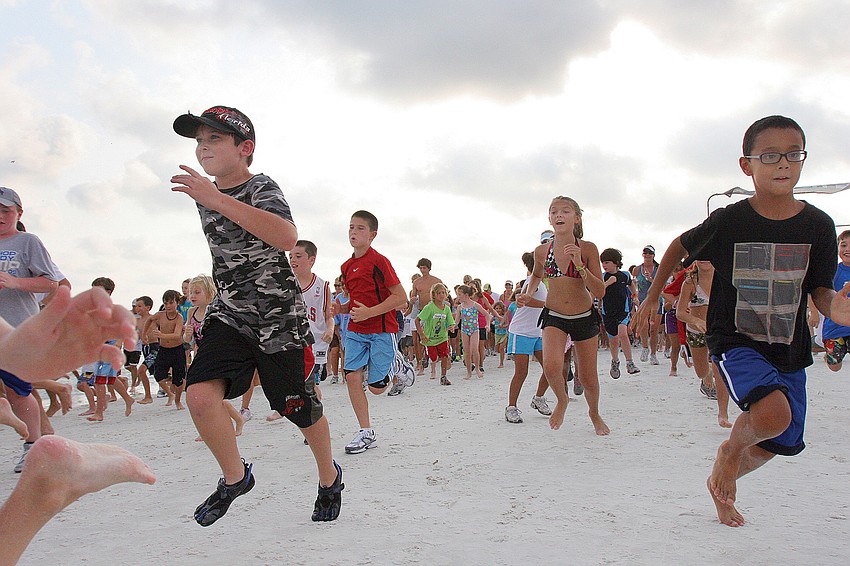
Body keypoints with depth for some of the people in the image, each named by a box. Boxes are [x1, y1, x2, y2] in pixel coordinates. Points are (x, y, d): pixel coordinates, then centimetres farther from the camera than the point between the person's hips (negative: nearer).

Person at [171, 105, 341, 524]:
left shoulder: (262, 188, -15)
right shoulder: (205, 194, 7)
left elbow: (287, 237, -38)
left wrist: (216, 200, -41)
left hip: (278, 317, -5)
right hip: (229, 313, 5)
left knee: (300, 409, 6)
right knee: (200, 394, -17)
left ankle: (330, 478, 35)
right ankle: (235, 478, 7)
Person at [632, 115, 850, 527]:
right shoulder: (728, 221, -11)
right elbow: (679, 248, 6)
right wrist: (651, 299, 9)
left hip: (789, 350, 4)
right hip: (735, 340, -4)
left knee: (777, 444, 13)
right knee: (773, 413, -30)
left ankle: (721, 482, 45)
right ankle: (730, 450, 5)